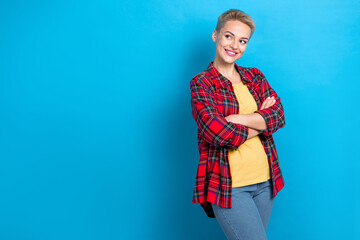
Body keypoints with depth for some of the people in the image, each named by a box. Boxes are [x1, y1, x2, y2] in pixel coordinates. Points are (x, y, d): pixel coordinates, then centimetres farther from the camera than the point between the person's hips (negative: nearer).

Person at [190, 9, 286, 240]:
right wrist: (260, 121, -7)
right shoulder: (201, 83, -4)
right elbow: (216, 132, -18)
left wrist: (232, 120, -15)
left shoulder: (255, 76, 12)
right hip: (228, 186, -5)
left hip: (264, 180, 5)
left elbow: (279, 116, -3)